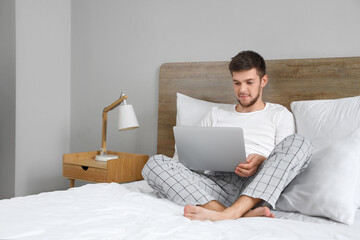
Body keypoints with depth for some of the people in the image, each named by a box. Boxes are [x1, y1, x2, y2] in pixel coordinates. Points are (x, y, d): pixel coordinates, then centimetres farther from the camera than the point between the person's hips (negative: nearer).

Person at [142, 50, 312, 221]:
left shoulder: (280, 115, 20)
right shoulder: (215, 115, 28)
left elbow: (284, 159, 8)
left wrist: (261, 161, -14)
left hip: (259, 188, -2)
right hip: (217, 180, 2)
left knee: (298, 142, -26)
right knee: (155, 164, -21)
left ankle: (230, 213, -40)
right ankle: (244, 215, -37)